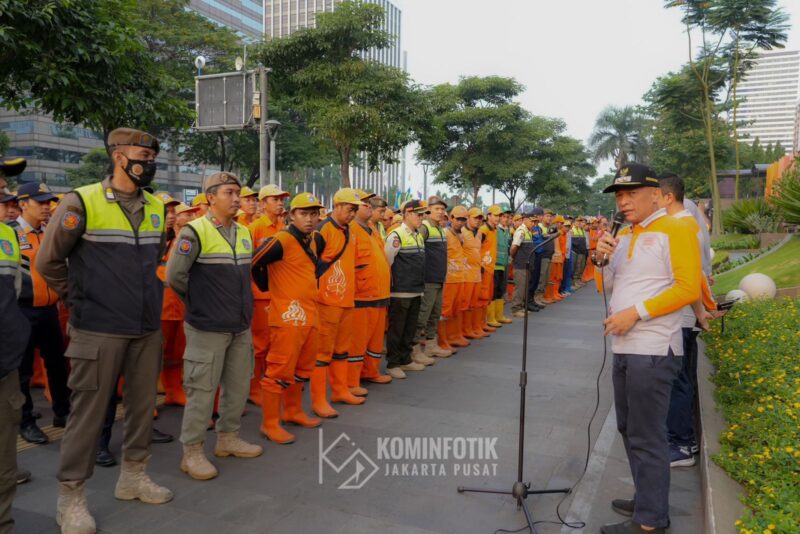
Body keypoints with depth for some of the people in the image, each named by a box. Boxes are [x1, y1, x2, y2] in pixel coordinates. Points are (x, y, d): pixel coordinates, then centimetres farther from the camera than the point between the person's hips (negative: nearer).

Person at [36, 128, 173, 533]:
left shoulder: (157, 207, 7)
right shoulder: (82, 202, -10)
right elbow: (49, 260, -2)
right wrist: (80, 298, 5)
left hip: (147, 328, 5)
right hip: (99, 330, -5)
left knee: (142, 404, 13)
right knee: (88, 410, 3)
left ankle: (133, 475, 31)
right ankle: (71, 496, 19)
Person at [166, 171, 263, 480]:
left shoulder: (244, 233, 9)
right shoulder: (195, 232, -13)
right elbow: (175, 275, -14)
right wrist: (198, 301, -3)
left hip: (241, 326, 7)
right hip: (207, 328, -7)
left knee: (238, 385, 14)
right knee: (202, 390, 0)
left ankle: (228, 438, 31)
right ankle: (192, 452, 15)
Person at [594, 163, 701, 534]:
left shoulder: (674, 230, -7)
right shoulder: (623, 236, 16)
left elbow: (688, 288, -15)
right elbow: (608, 289, 17)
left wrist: (636, 312, -18)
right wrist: (602, 260, -1)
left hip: (653, 350, -8)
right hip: (624, 348, 8)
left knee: (647, 436, -2)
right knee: (629, 429, 16)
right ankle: (647, 500, 31)